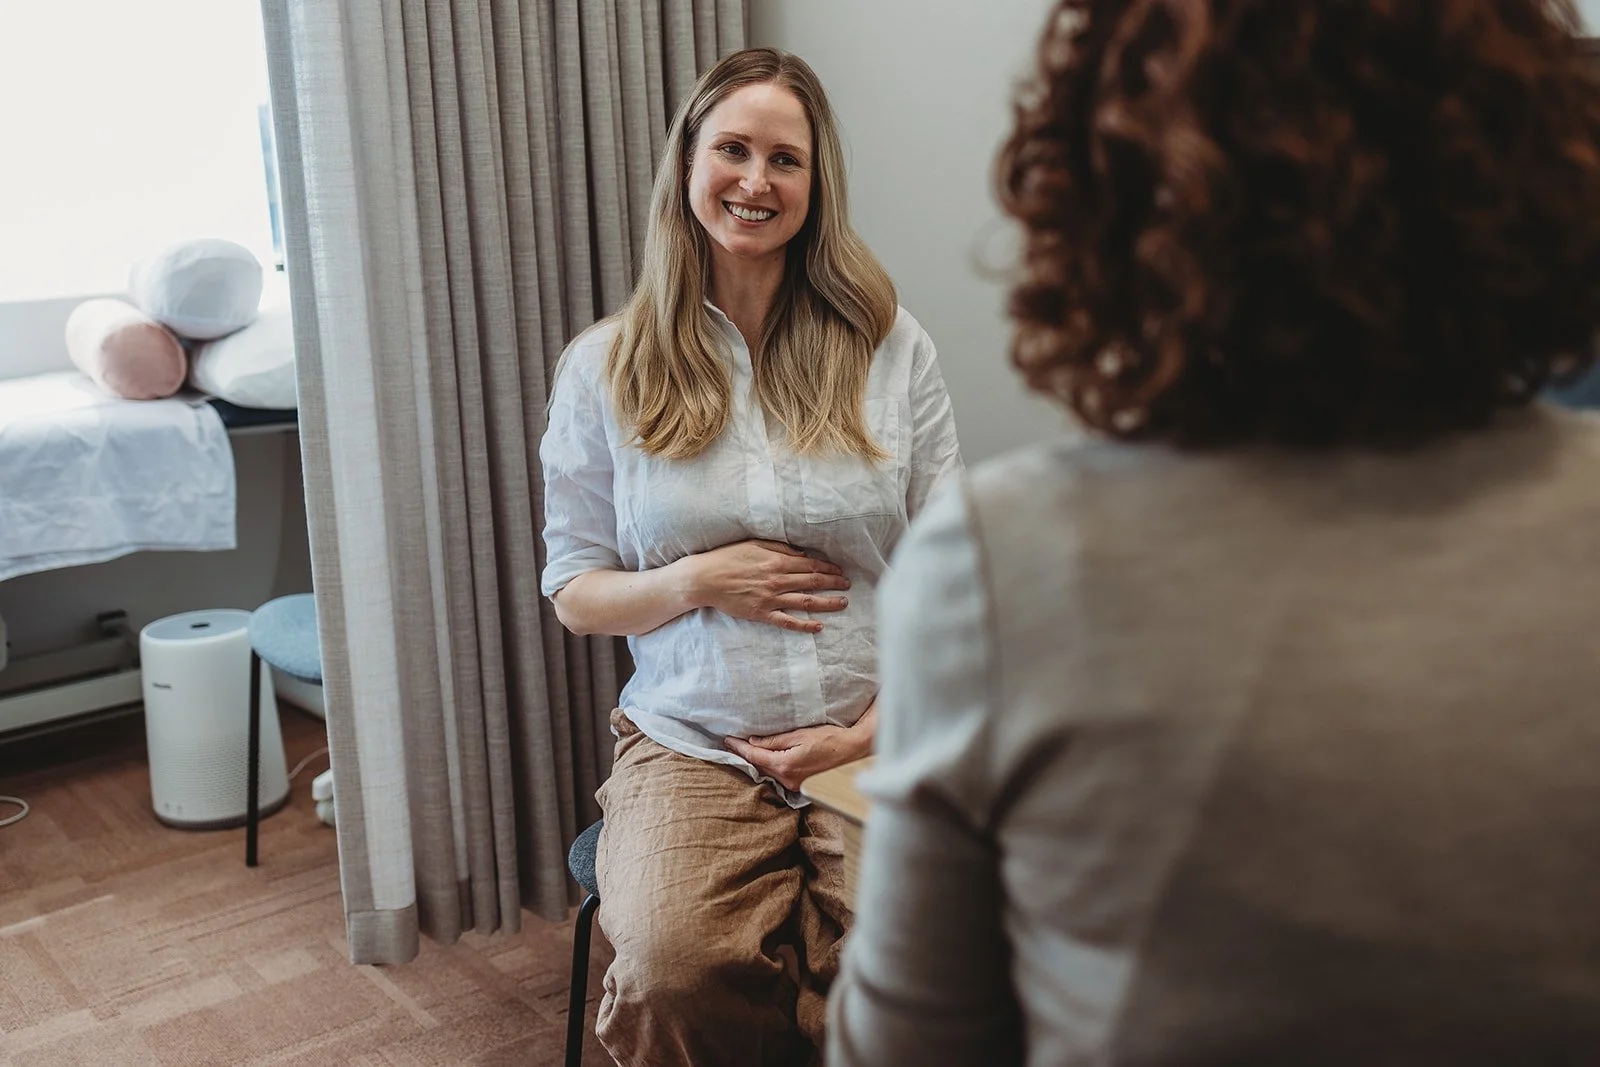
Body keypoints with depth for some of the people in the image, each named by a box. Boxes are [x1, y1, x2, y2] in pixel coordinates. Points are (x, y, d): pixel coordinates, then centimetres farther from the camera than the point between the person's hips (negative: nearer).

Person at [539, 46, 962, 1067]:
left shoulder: (893, 347, 4)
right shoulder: (606, 366, 5)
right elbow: (573, 592, 8)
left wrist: (874, 731, -7)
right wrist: (698, 580, -10)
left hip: (874, 742, 0)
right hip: (689, 749, 0)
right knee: (671, 969, -29)